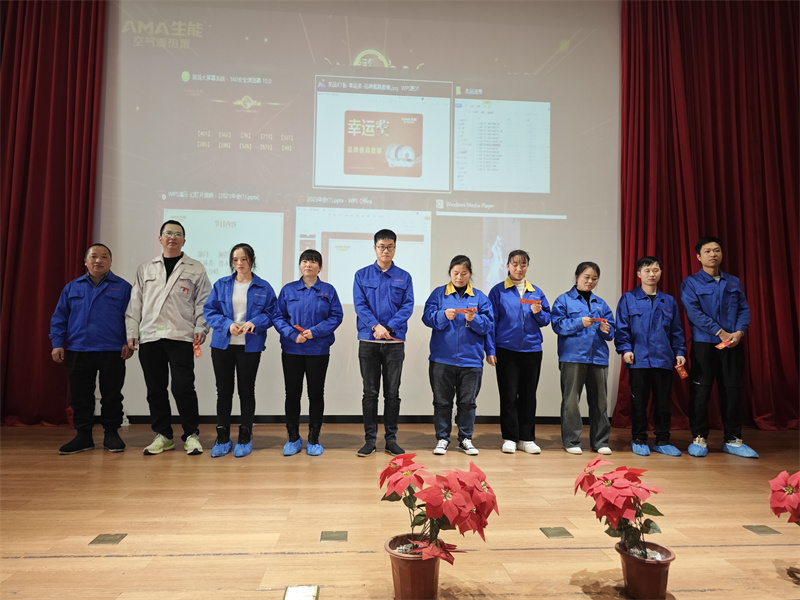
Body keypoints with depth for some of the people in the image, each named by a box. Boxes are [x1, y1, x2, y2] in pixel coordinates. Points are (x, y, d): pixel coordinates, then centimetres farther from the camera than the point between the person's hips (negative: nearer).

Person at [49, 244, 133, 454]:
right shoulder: (72, 287, 12)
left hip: (112, 352, -2)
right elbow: (59, 318, 12)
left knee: (112, 396, 4)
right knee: (79, 397, 8)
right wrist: (57, 343, 2)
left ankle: (111, 433, 16)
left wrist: (129, 343, -8)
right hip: (77, 352, 3)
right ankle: (83, 435, 18)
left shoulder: (123, 287, 4)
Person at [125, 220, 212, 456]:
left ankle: (191, 435, 6)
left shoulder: (196, 268, 9)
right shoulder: (145, 269, 17)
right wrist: (132, 332, 7)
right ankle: (163, 435, 18)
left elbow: (203, 301, 4)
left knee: (183, 387, -7)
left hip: (181, 337, -3)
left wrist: (201, 328, -7)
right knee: (155, 389, 7)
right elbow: (135, 302, 15)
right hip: (150, 337, 3)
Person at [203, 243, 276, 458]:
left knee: (246, 391, 4)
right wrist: (227, 324, -14)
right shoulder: (221, 285, 7)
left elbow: (271, 313, 1)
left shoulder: (264, 288, 3)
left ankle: (245, 439, 16)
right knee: (223, 391, 6)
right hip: (222, 344, 2)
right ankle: (222, 439, 18)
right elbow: (209, 310, 3)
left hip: (250, 347, -2)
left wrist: (255, 322, -18)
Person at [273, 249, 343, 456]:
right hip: (291, 350, 1)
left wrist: (314, 332, -15)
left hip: (318, 350, 0)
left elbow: (336, 316, -2)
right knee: (292, 393, 5)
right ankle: (293, 438, 19)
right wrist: (292, 335, -14)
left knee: (316, 393, 5)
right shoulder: (288, 290, 6)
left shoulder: (328, 290, 5)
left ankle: (314, 440, 16)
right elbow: (278, 316, 2)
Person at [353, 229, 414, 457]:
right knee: (370, 392, 5)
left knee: (393, 393, 6)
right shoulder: (362, 275, 5)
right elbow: (359, 304, -5)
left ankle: (391, 439, 16)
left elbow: (408, 306, -2)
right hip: (368, 342, -1)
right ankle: (370, 439, 14)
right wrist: (375, 325, -21)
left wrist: (389, 328, -17)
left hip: (395, 342, 1)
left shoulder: (404, 277, 7)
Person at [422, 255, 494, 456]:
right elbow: (427, 317, -4)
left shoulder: (480, 297, 7)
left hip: (471, 359, 1)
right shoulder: (438, 294, 6)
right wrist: (443, 315, -22)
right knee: (442, 400, 6)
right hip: (442, 358, 0)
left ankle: (465, 439, 20)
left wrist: (474, 319, -17)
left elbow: (488, 325, 2)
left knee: (468, 402, 8)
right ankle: (442, 438, 17)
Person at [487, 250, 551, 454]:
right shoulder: (498, 291, 2)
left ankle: (527, 438, 17)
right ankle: (510, 438, 11)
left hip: (532, 349, 3)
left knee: (529, 395, 8)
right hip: (506, 350, -3)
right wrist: (490, 349, -6)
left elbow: (546, 320, 12)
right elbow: (492, 321, 0)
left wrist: (538, 313, -11)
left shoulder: (536, 292, 11)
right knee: (509, 395, 0)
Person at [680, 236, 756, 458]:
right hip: (704, 344, -3)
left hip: (732, 345, 4)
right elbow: (694, 313, -10)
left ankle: (733, 440, 16)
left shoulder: (734, 282, 14)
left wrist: (739, 332, -10)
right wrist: (720, 332, -15)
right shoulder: (690, 283, 0)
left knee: (732, 392, 6)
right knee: (700, 392, -1)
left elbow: (744, 309, 8)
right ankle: (699, 438, 9)